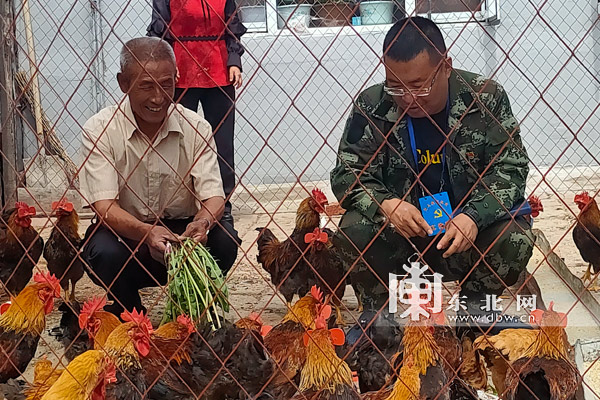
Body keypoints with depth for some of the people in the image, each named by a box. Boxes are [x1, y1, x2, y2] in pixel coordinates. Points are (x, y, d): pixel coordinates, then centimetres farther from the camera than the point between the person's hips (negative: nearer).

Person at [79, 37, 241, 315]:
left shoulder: (195, 128, -6)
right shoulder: (99, 130, -12)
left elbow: (213, 196, -12)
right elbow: (105, 206, -20)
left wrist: (202, 223, -37)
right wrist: (146, 232, -41)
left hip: (181, 230, 2)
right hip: (123, 233, -2)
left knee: (223, 239, -27)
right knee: (105, 253, -34)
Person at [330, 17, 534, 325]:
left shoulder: (485, 98, -11)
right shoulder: (372, 107, -10)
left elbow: (511, 167, -11)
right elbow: (348, 172, -7)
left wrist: (474, 216, -29)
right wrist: (384, 204, -29)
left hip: (469, 231, 0)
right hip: (398, 230, 0)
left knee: (514, 240, -29)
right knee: (353, 232, -28)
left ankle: (472, 311, 2)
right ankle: (376, 313, 1)